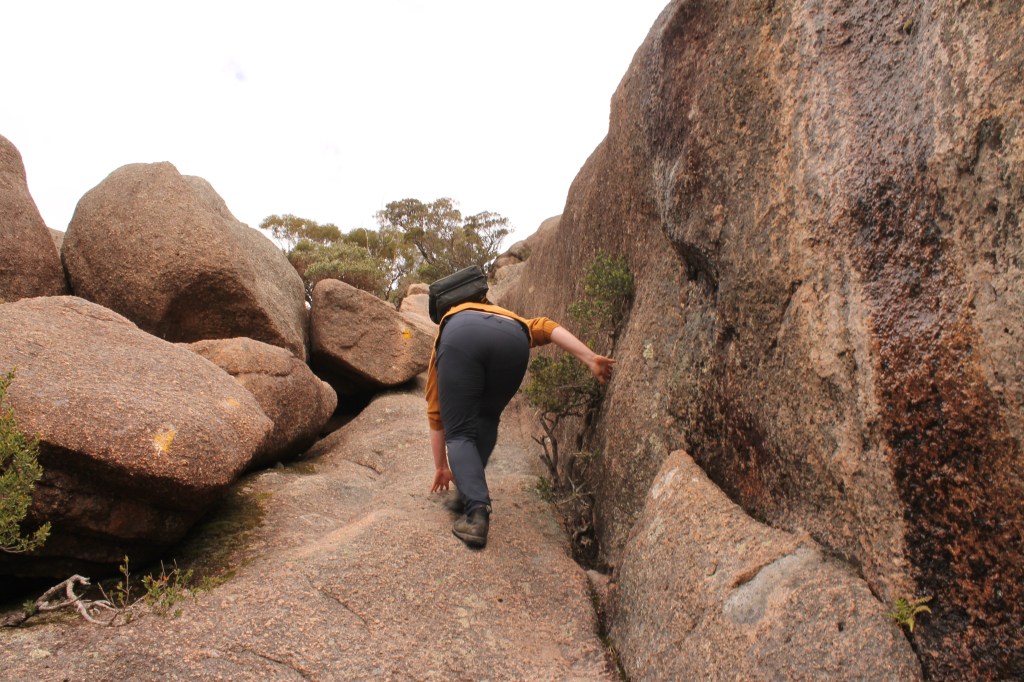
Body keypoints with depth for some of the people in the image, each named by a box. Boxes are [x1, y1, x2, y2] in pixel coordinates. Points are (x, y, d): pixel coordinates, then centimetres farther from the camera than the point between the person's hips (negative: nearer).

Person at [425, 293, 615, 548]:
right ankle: (469, 495, 20)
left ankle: (476, 511, -8)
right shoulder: (509, 319, 47)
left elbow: (436, 415, 44)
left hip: (460, 338, -1)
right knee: (485, 422, 26)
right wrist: (590, 358, 16)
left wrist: (441, 467, 53)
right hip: (513, 340, 1)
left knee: (459, 433, 10)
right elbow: (546, 327, 23)